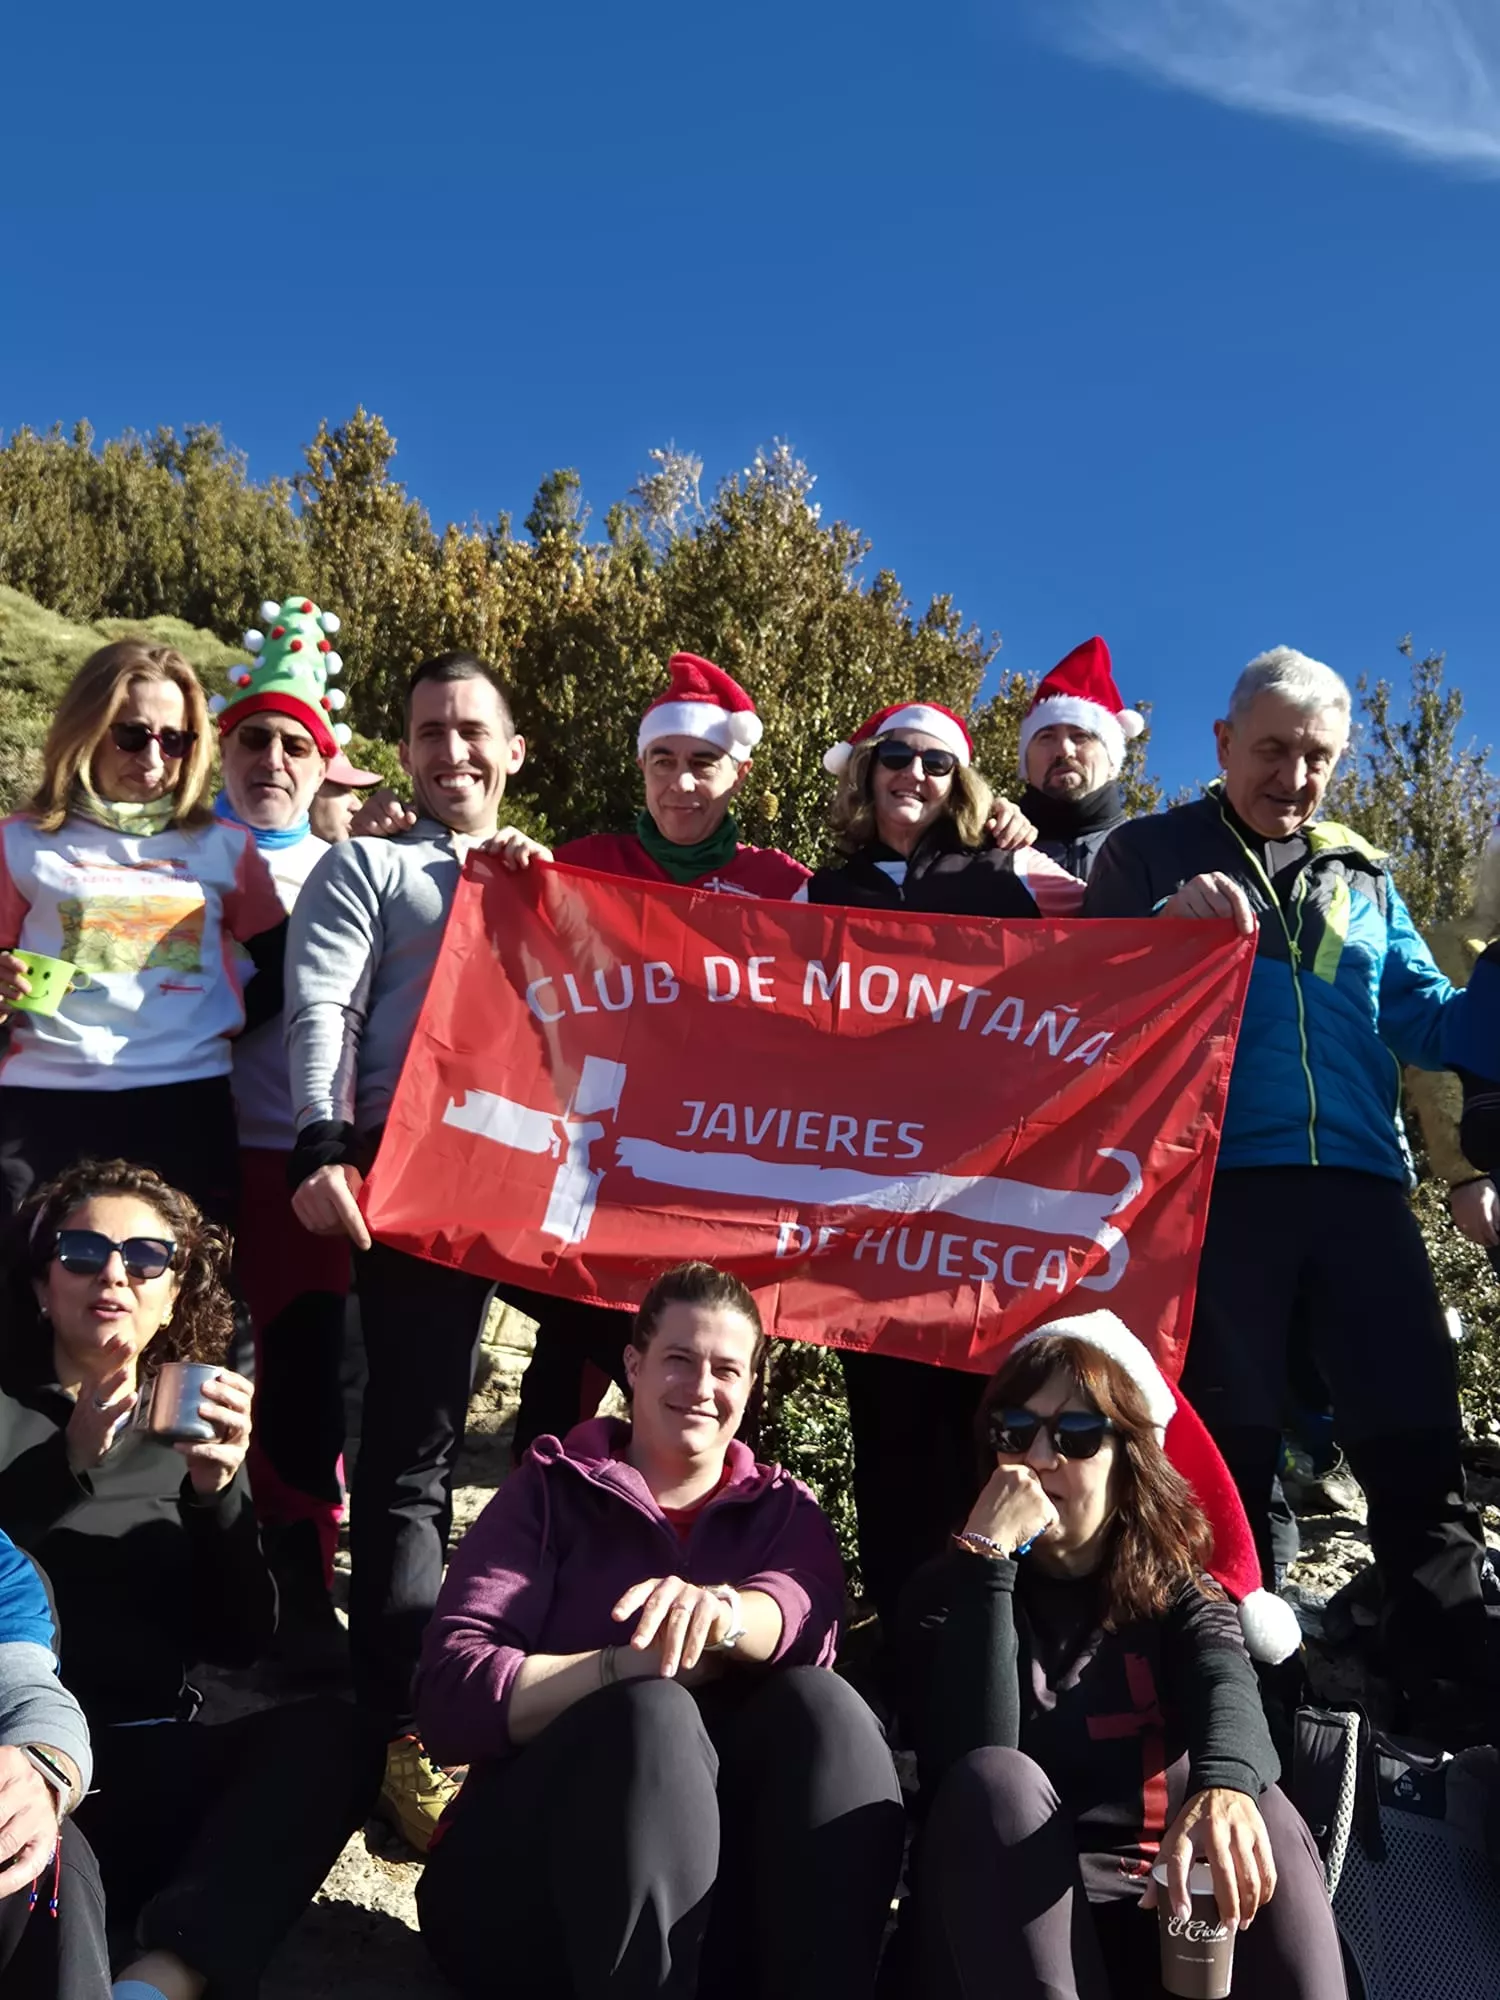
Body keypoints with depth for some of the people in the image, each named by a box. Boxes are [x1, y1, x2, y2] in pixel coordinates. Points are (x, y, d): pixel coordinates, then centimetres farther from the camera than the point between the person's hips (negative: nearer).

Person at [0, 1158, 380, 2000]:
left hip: (145, 1768, 3)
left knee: (330, 1732, -27)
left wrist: (217, 1493, -10)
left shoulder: (192, 1428, 16)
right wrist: (68, 1464, -22)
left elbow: (239, 1641, 6)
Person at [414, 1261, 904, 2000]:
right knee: (652, 1713, -32)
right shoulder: (550, 1491, 6)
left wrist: (718, 1611, -37)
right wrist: (634, 1666, -21)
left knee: (818, 1703, -26)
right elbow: (451, 1693, -9)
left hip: (733, 1895, 2)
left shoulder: (784, 1509, 13)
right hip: (532, 1869, -2)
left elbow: (805, 1611, -14)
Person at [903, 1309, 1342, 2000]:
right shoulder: (952, 1591, 4)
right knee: (997, 1781, -32)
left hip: (1167, 1912, 1)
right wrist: (987, 1557, -21)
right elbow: (970, 1764, -17)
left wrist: (1223, 1786, -45)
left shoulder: (1179, 1587, 7)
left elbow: (1227, 1685, -20)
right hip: (1013, 1920, -1)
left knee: (1262, 1815, -29)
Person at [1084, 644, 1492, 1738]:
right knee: (1230, 1446, 2)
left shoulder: (1364, 877, 21)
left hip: (1359, 1182, 4)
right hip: (1216, 1182, -3)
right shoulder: (1151, 854, 10)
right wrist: (1169, 926, -18)